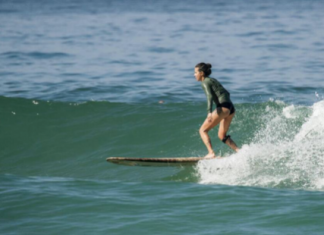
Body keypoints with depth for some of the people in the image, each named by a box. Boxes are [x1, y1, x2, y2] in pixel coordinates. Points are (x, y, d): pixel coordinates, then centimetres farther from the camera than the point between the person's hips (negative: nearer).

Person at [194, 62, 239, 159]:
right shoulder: (212, 80, 24)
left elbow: (210, 96, -18)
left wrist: (209, 112, -30)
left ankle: (211, 153, -14)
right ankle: (239, 151, 1)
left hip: (223, 107, -9)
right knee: (222, 135, 17)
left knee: (203, 130, -1)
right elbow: (226, 93, 29)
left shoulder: (205, 82, -2)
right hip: (231, 108, 9)